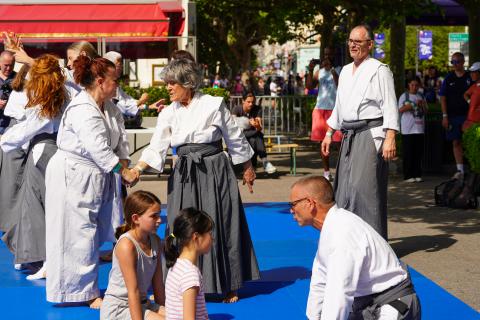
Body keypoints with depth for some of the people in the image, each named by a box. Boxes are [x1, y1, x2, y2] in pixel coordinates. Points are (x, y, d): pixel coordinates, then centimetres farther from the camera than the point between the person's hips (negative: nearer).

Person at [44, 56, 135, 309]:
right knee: (79, 235, -3)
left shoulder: (109, 108, 9)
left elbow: (120, 139, 9)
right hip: (73, 178, -9)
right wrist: (124, 172, -19)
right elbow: (98, 148, -26)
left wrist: (125, 165, -7)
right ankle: (87, 293, 5)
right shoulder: (82, 110, -22)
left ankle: (89, 291, 23)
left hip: (98, 178, 10)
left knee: (93, 234, 13)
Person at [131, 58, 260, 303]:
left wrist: (247, 168, 11)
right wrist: (137, 169, -17)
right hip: (185, 176, 4)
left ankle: (228, 285, 17)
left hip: (215, 172, -4)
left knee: (220, 228, 2)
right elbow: (156, 147, -1)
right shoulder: (169, 113, 4)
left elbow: (235, 138, 3)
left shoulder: (214, 105, -7)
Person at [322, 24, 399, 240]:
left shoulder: (379, 70, -5)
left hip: (370, 135, -8)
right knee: (344, 189, 9)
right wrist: (329, 134, 22)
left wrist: (390, 139, -20)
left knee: (364, 187, -15)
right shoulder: (345, 71, 18)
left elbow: (389, 106, -11)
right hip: (349, 136, 8)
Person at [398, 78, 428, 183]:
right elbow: (400, 109, -6)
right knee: (408, 153, -5)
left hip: (419, 128, 4)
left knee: (418, 153, 4)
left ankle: (417, 175, 9)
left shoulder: (421, 97, 16)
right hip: (408, 129, -4)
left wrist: (422, 105, -5)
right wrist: (413, 105, -17)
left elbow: (425, 111, 15)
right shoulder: (404, 96, 3)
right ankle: (408, 176, -2)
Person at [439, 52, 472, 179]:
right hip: (453, 115, 2)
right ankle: (460, 169, 8)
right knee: (456, 142, 4)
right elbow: (443, 98, 6)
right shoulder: (448, 78, 6)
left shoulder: (470, 78, 2)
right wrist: (445, 116, -1)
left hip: (467, 115, -2)